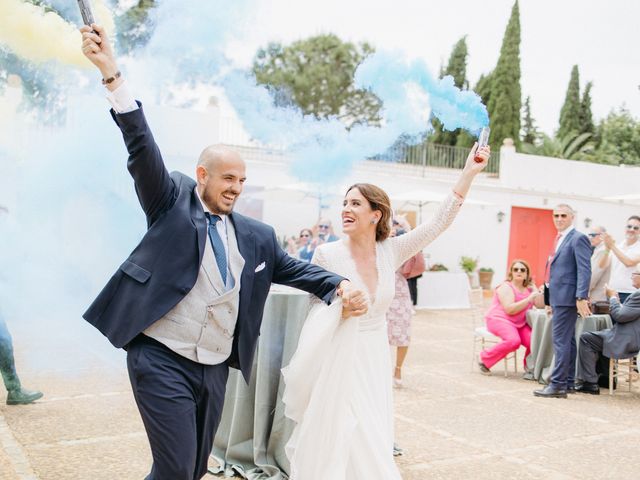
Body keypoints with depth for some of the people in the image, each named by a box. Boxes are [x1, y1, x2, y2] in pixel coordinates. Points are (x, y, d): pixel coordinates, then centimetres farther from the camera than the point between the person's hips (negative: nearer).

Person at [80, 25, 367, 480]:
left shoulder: (257, 235, 9)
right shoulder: (172, 200, -1)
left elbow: (292, 268, 15)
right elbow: (143, 149, -12)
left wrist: (339, 285, -2)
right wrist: (112, 74, -23)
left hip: (215, 367, 5)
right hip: (162, 360, -5)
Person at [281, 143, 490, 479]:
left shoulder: (390, 252, -3)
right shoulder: (327, 255, -12)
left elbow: (439, 223, -7)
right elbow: (316, 309, 0)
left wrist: (469, 173, -12)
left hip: (373, 362, 4)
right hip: (336, 362, -3)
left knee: (371, 449, 12)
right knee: (332, 446, 5)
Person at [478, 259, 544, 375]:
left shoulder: (529, 288, 11)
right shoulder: (506, 287, -10)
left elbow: (541, 305, 3)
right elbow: (509, 309, -22)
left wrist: (540, 293, -7)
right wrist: (529, 299, -24)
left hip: (520, 323, 6)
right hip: (500, 319, -6)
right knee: (513, 340, -33)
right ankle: (484, 358, -13)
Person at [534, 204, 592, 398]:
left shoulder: (578, 239, -9)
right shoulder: (559, 239, 18)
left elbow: (585, 270, -15)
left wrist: (581, 298, -23)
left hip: (567, 298, -9)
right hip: (558, 298, 9)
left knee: (561, 340, -9)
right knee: (567, 340, 14)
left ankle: (558, 384, -6)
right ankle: (568, 382, 21)